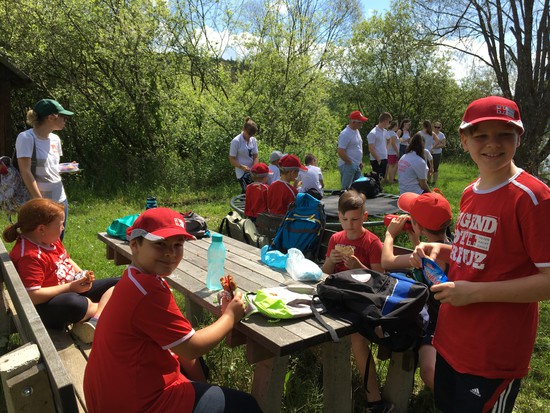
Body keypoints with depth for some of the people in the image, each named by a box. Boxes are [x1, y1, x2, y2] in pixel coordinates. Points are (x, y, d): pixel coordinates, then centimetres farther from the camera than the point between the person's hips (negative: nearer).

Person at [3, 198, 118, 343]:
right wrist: (70, 287, -24)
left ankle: (95, 321, -21)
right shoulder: (30, 256, -24)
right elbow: (32, 296, -30)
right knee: (74, 304, -45)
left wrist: (81, 275, -1)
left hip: (73, 290, 10)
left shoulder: (51, 240, 5)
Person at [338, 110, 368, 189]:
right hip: (347, 166, -9)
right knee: (346, 189, -6)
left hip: (357, 166, 9)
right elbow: (341, 152, -22)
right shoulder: (345, 134, -17)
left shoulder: (357, 131, 13)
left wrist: (360, 162, 16)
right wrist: (350, 163, -15)